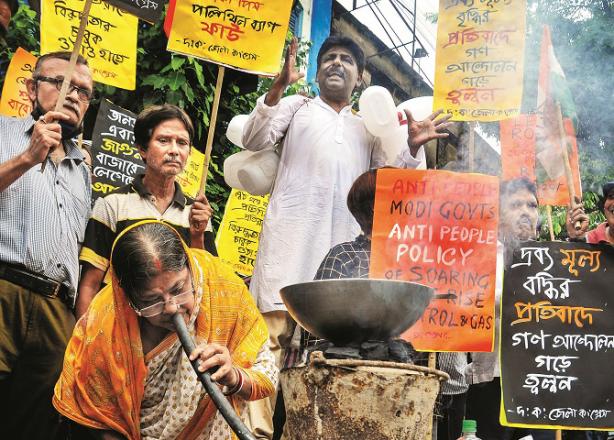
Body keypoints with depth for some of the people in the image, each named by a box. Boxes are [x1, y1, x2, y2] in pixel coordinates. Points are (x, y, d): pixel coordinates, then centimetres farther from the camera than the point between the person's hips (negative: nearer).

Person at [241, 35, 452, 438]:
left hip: (344, 241, 3)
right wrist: (278, 88, -11)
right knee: (275, 331, -13)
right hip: (291, 235, -3)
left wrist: (413, 148, 0)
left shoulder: (368, 129, 28)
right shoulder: (297, 107, 20)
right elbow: (254, 140, 3)